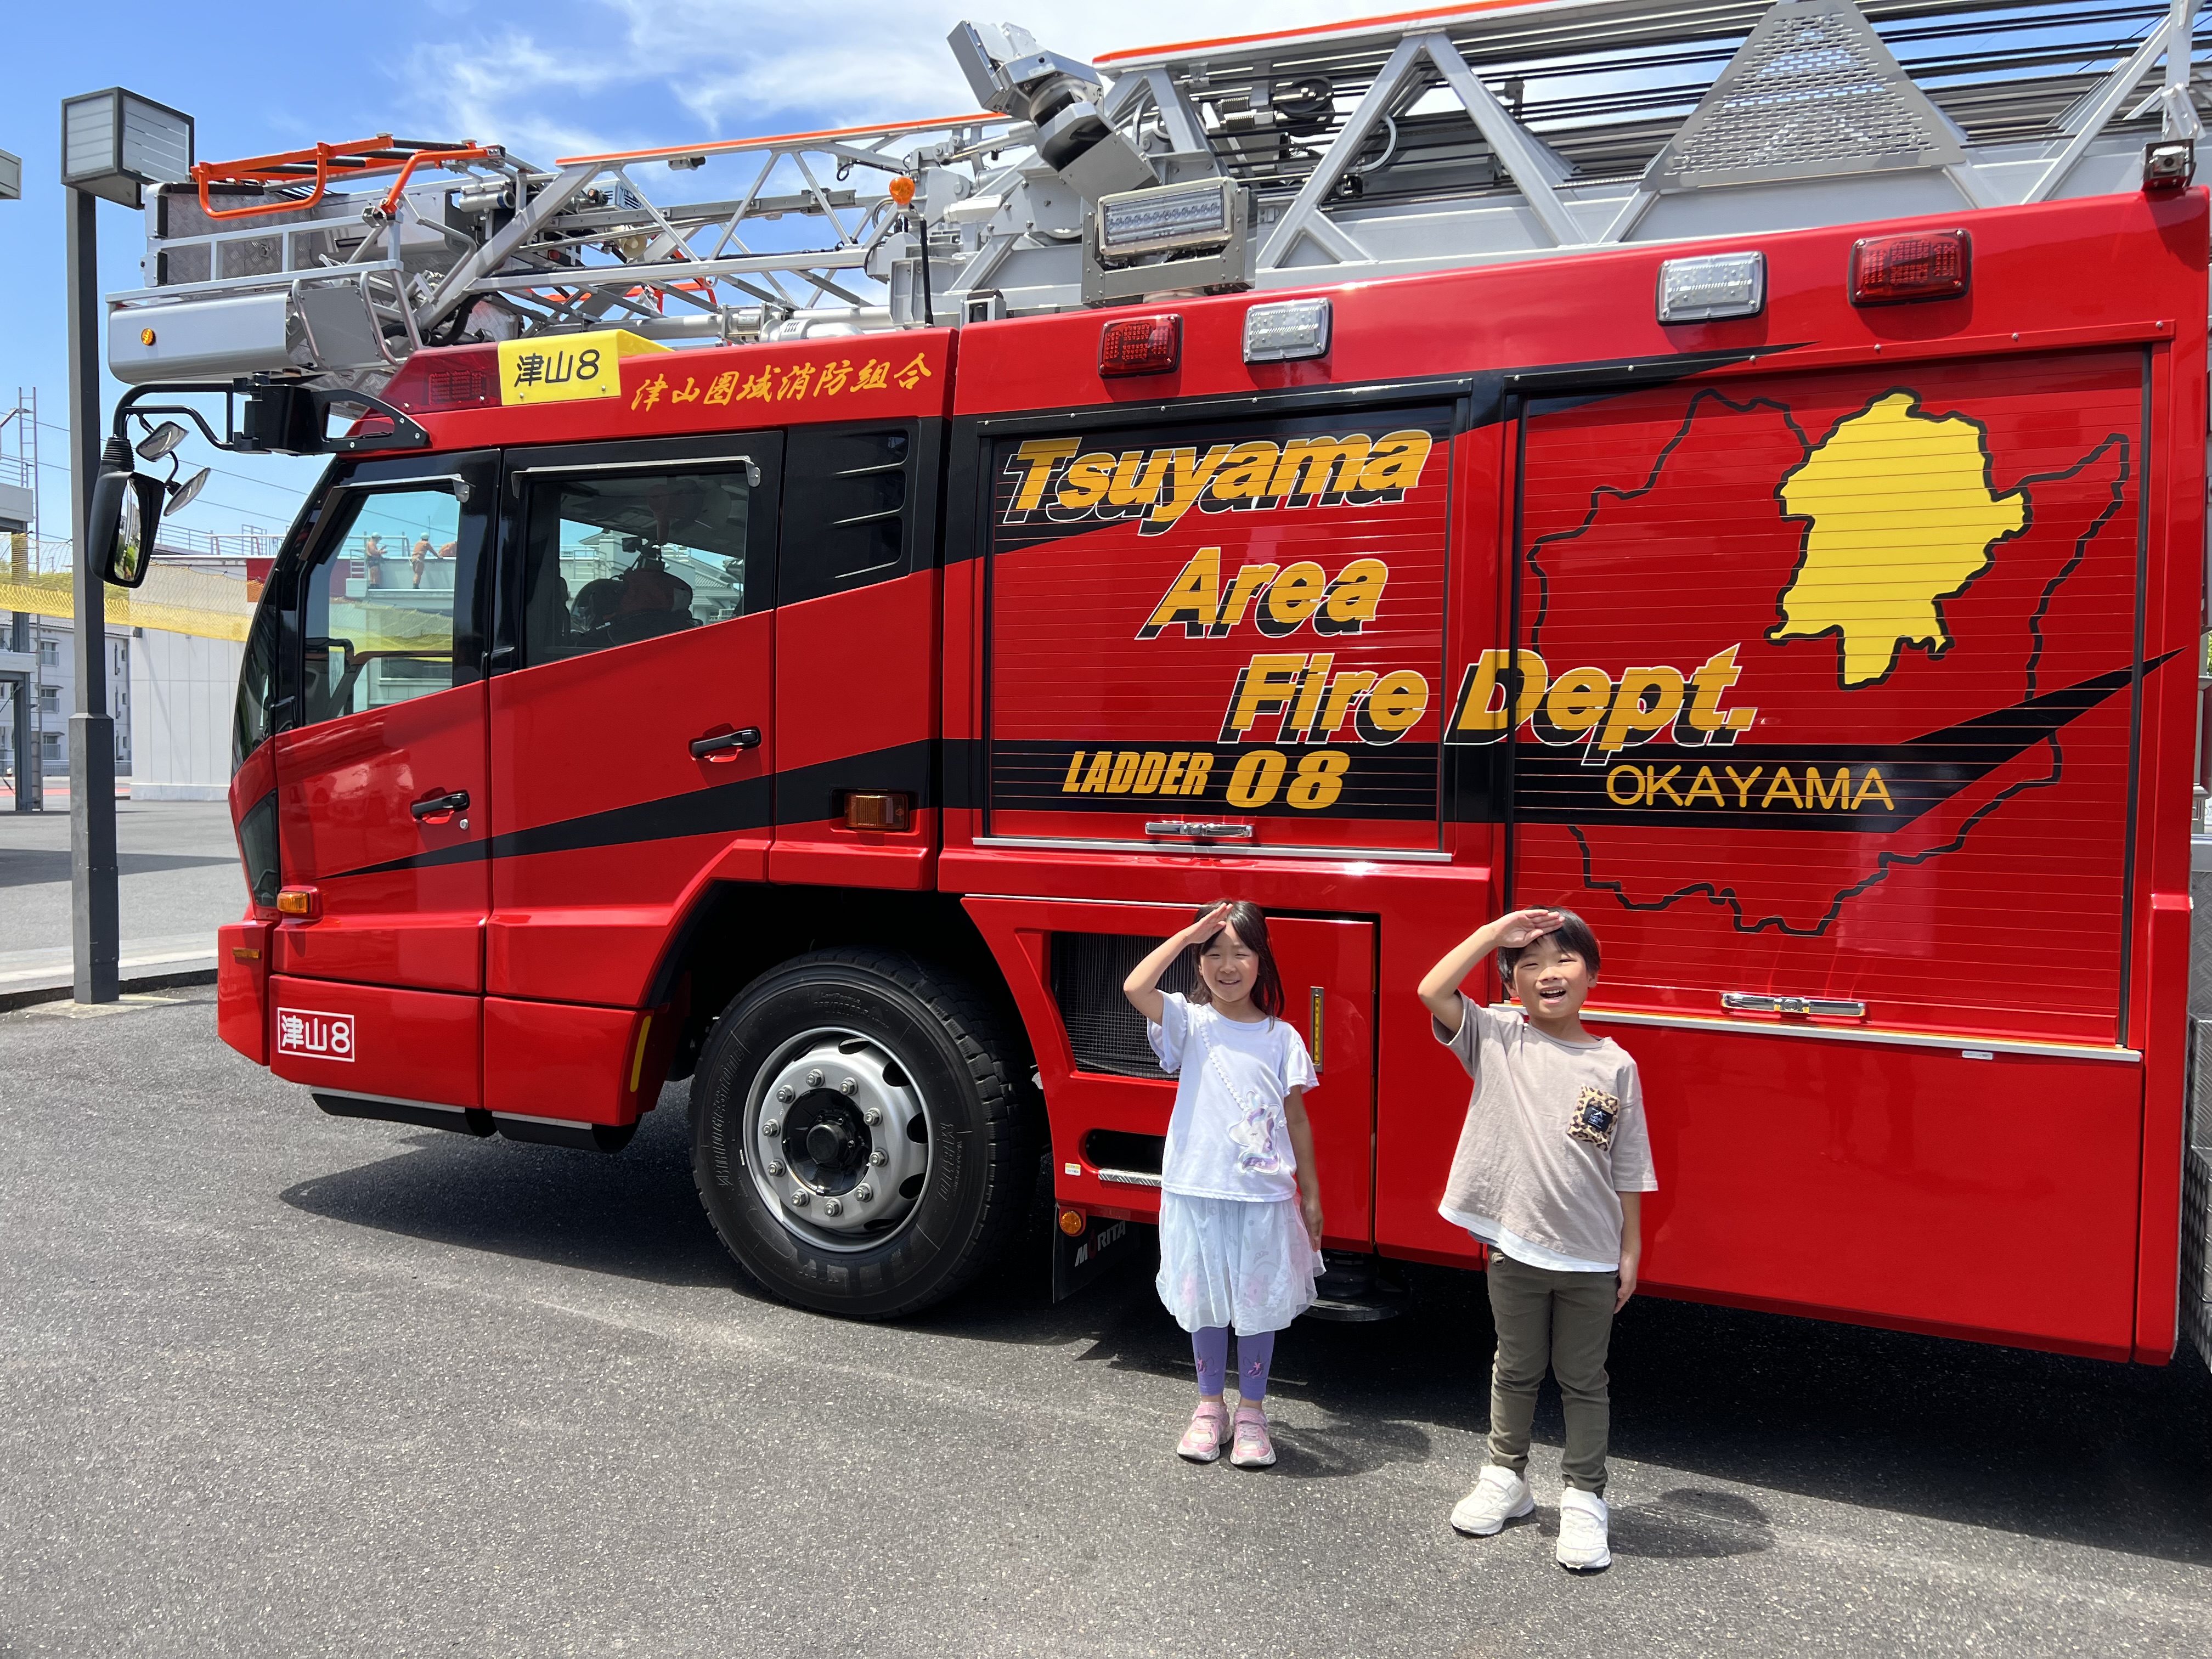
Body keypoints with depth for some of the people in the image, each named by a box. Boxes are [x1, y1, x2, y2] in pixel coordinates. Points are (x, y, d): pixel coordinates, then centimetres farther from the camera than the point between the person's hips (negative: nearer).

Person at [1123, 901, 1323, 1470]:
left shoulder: (1281, 1037, 0)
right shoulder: (1188, 1022, -2)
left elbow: (1296, 1118, 4)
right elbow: (1134, 987, -21)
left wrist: (1311, 1195, 6)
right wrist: (1187, 935, -16)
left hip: (1263, 1195, 0)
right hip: (1196, 1189, 0)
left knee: (1258, 1304, 10)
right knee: (1204, 1302, 13)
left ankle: (1251, 1411, 27)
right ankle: (1210, 1406, 30)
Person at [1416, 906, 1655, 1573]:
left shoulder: (1615, 1065, -4)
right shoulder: (1496, 1042, -4)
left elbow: (1628, 1169, 1)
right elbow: (1433, 991, -18)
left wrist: (1631, 1250, 1)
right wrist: (1497, 930, -16)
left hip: (1591, 1257, 0)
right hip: (1515, 1246, 0)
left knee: (1583, 1380, 13)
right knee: (1516, 1370, 17)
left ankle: (1584, 1498, 27)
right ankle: (1506, 1478, 34)